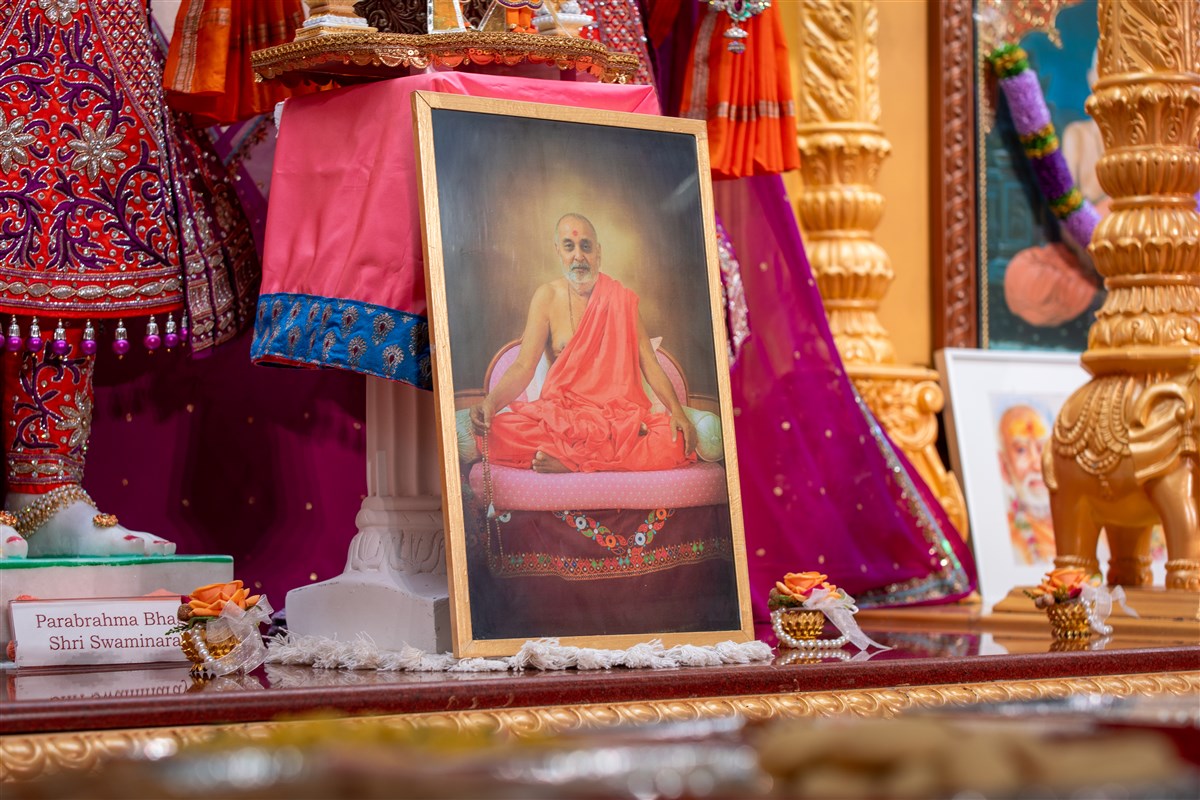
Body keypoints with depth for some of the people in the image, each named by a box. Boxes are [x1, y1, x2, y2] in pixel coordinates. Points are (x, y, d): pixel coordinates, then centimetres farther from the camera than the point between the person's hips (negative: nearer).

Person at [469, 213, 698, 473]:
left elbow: (650, 364, 4)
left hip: (620, 411, 0)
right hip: (560, 412, 0)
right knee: (494, 435, -32)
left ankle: (570, 461, -28)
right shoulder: (548, 297, 5)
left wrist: (678, 412, -14)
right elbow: (524, 367, -3)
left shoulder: (621, 299, 8)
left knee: (676, 441, -32)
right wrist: (491, 401, -23)